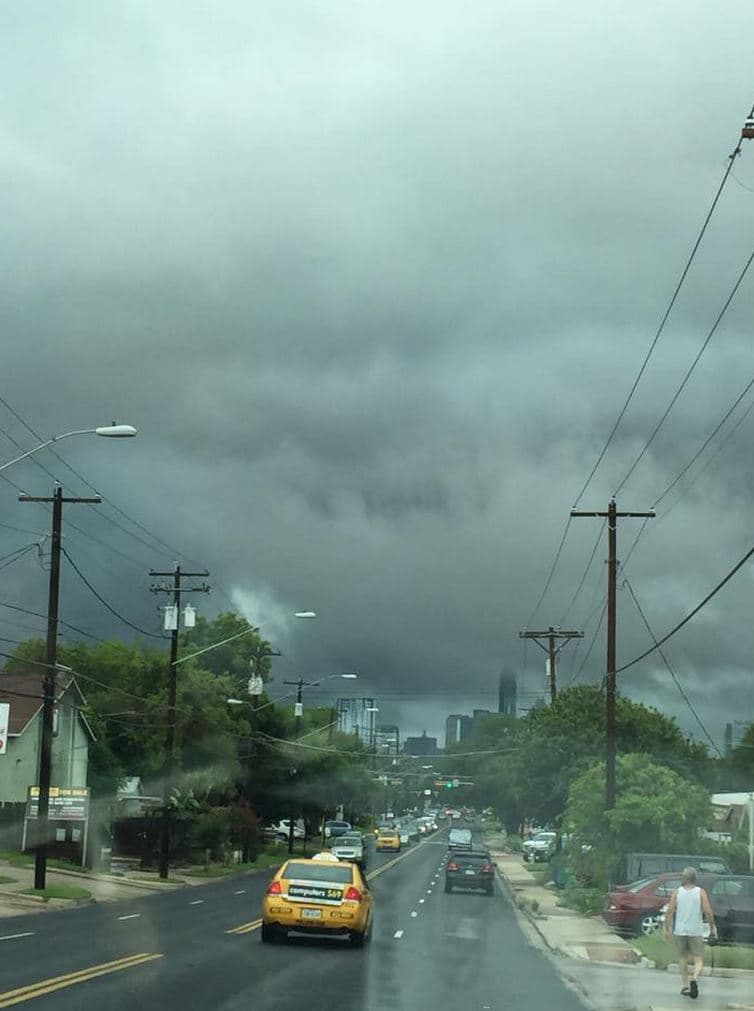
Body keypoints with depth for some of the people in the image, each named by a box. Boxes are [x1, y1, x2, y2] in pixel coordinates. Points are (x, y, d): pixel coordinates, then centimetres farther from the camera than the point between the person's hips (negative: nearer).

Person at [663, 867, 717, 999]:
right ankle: (694, 978, -24)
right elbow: (708, 912, -9)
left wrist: (667, 929, 4)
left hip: (680, 930, 2)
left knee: (682, 958, 18)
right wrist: (712, 927, 5)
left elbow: (669, 912, -5)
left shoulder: (677, 893, -1)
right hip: (696, 931, -2)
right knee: (698, 960, 4)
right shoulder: (701, 892, -5)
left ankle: (686, 986, 20)